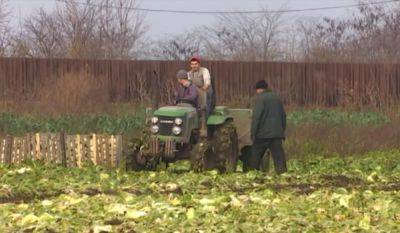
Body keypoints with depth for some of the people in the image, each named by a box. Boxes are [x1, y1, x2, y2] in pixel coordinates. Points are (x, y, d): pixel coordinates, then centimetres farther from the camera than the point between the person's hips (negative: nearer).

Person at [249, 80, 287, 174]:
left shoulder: (260, 98, -7)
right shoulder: (276, 98, 16)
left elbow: (256, 117, -13)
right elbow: (283, 115, 20)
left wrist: (253, 133, -11)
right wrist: (283, 130, 24)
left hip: (263, 134, -6)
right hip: (277, 134, 6)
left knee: (255, 156, 5)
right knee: (278, 155, 2)